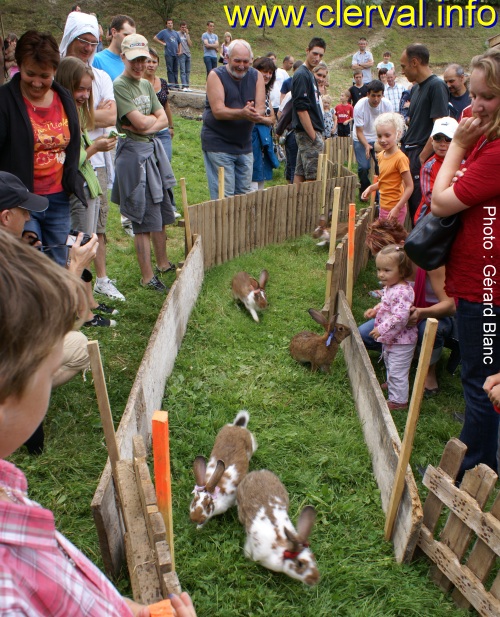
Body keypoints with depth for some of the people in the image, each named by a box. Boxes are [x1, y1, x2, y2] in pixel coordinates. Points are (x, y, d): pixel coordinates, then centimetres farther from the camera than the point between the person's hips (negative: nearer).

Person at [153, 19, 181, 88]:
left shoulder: (176, 33, 16)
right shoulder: (164, 32, 1)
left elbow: (179, 43, 23)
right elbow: (155, 38, -3)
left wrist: (180, 51, 9)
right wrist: (162, 43, -7)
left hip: (176, 54, 5)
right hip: (169, 54, -5)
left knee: (176, 70, 9)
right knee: (170, 70, -4)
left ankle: (176, 84, 14)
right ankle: (171, 84, -2)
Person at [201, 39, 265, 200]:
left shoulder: (257, 76, 5)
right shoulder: (216, 75, -8)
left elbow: (261, 107, -6)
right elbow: (218, 111, -19)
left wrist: (254, 113, -31)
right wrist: (242, 113, -37)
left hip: (245, 145, 5)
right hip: (218, 144, -5)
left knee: (244, 194, 12)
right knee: (223, 197, -7)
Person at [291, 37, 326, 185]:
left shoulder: (310, 74, 17)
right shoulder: (301, 75, -12)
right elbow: (301, 109, -19)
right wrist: (314, 136, -20)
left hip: (309, 132, 9)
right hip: (309, 132, -9)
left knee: (300, 173, 10)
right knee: (314, 177, -7)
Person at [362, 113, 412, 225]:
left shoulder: (400, 158, -19)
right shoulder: (381, 156, 6)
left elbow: (409, 186, -19)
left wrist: (397, 208, -22)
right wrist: (371, 188, 2)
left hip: (394, 209, -8)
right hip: (383, 207, 8)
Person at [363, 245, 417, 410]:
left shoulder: (402, 291, -29)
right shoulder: (389, 287, 3)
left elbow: (400, 317, -35)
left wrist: (382, 329, -31)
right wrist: (375, 310, 4)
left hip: (401, 341, -10)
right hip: (389, 339, 10)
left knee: (397, 370, 1)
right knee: (390, 365, 29)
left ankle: (398, 400, 15)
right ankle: (392, 385, 51)